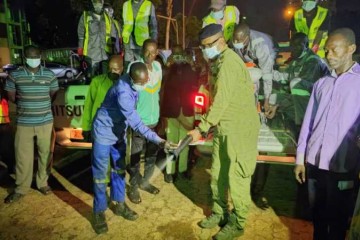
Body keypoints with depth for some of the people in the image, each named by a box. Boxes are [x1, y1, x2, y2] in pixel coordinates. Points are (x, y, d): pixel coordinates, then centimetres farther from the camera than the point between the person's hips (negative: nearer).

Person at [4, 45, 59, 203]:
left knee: (45, 154, 10)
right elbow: (10, 95, 8)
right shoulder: (15, 75, -2)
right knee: (22, 157, 7)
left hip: (45, 122, 0)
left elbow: (55, 94, 9)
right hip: (24, 123, 0)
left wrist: (41, 103, 1)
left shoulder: (49, 75, -1)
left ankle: (42, 183, 29)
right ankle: (21, 189, 24)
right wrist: (24, 103, 4)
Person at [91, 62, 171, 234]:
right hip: (104, 132, -8)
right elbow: (135, 122, -35)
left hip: (119, 131, 8)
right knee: (100, 174, 2)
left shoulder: (134, 84, -9)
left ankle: (118, 204, 32)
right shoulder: (123, 91, -34)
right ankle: (99, 212, 19)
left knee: (119, 169, 16)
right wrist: (157, 140, -37)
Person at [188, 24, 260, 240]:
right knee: (217, 173, 15)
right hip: (225, 128, 9)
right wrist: (211, 125, 10)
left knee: (236, 177, 1)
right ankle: (220, 213, 33)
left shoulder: (229, 62, -16)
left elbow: (222, 101, -22)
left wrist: (202, 128, -20)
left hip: (240, 129, -9)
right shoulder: (218, 62, 14)